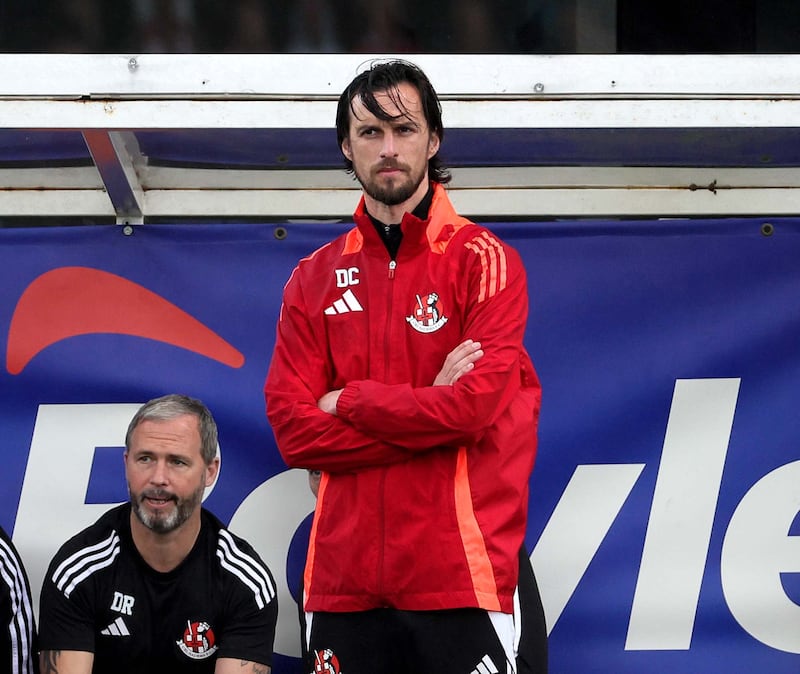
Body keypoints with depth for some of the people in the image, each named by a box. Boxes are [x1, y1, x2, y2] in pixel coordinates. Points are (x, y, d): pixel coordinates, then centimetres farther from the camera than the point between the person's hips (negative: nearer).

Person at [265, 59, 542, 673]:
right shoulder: (316, 278, 12)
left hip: (460, 579, -4)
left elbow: (477, 405, -13)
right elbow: (292, 428, 2)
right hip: (343, 583, 4)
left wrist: (346, 402, -3)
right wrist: (430, 406, -9)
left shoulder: (483, 261, 1)